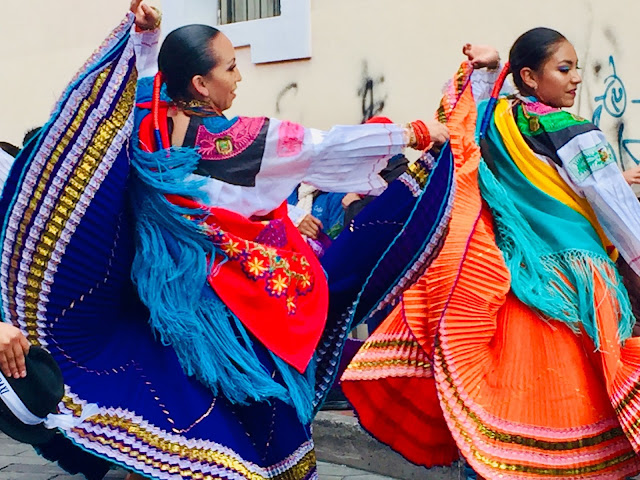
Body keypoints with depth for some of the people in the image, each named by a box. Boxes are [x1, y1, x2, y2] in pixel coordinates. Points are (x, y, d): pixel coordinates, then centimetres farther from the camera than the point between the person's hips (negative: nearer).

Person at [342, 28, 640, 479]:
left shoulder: (494, 121, 3)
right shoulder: (575, 137, -12)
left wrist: (483, 69, 17)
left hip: (511, 278, 6)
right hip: (570, 287, -6)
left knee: (514, 398, 13)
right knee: (568, 407, 2)